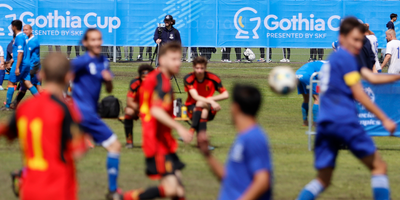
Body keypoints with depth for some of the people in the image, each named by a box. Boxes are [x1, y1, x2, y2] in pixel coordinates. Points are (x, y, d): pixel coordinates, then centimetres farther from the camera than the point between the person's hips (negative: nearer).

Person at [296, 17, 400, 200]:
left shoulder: (333, 59, 24)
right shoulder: (346, 58, -3)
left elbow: (372, 78, 19)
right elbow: (359, 95, -6)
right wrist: (384, 119, -4)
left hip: (324, 123, 8)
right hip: (344, 120, -8)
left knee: (323, 180, 10)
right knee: (378, 167, 3)